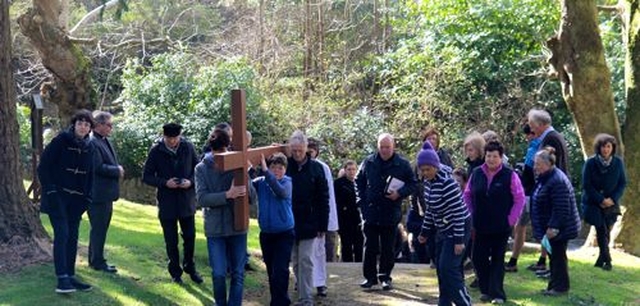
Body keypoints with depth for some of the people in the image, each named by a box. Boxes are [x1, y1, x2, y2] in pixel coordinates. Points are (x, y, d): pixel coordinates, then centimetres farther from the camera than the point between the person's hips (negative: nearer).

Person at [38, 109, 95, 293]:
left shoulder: (89, 147, 8)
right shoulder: (60, 141, -8)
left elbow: (90, 175, 16)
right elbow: (43, 167, -8)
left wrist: (87, 196, 6)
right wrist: (50, 190, -14)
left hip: (76, 199, 6)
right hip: (58, 197, -6)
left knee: (72, 237, 7)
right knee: (62, 234, -13)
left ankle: (70, 276, 14)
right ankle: (62, 279, -15)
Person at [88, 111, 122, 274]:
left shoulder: (105, 141, 14)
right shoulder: (92, 143, -18)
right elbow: (99, 167, -23)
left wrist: (118, 169, 1)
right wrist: (118, 171, -10)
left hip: (106, 193, 10)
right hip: (98, 193, -10)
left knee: (100, 228, 17)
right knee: (99, 228, -1)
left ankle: (94, 259, 27)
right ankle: (98, 261, 7)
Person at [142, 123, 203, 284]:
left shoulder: (188, 147, -4)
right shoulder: (156, 151, -9)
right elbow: (146, 177, -5)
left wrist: (190, 181, -15)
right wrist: (165, 183, -20)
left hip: (186, 200, 2)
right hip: (166, 202, -1)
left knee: (190, 236, 10)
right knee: (171, 240, 8)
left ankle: (190, 267, 29)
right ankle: (175, 272, 23)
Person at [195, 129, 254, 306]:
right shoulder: (202, 168, -2)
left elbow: (252, 198, -2)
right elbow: (202, 198, -13)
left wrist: (245, 192, -25)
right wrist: (227, 195, -26)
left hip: (237, 227, 1)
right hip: (215, 229, -1)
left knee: (238, 274, 7)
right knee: (218, 274, 0)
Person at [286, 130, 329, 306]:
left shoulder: (316, 168, -4)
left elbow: (323, 199, -2)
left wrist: (322, 225, -4)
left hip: (308, 223, -2)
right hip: (288, 222, 2)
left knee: (305, 261, -3)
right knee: (295, 261, 12)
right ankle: (302, 292, 30)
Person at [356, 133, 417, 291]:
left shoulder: (403, 164, -3)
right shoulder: (368, 162, 2)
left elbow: (413, 184, 4)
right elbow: (358, 181, 13)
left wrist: (400, 193, -13)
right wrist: (362, 201, 4)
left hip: (391, 213, -1)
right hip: (370, 212, 1)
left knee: (388, 248, 7)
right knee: (370, 247, 5)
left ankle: (385, 277, 18)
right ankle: (370, 277, 14)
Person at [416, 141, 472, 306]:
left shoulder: (447, 182, -23)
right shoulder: (427, 182, 3)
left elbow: (458, 211, -23)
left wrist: (459, 240, -23)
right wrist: (425, 232, 18)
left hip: (458, 228, -9)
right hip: (443, 229, 9)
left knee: (448, 268, -13)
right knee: (442, 269, 10)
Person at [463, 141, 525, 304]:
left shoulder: (510, 175, -9)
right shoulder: (476, 174, 2)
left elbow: (520, 199, -5)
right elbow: (467, 195, 13)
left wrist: (511, 220, -7)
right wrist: (472, 216, 7)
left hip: (501, 227, -3)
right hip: (481, 226, 3)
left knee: (497, 260, 3)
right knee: (478, 258, 5)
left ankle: (497, 294, 9)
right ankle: (486, 290, 22)